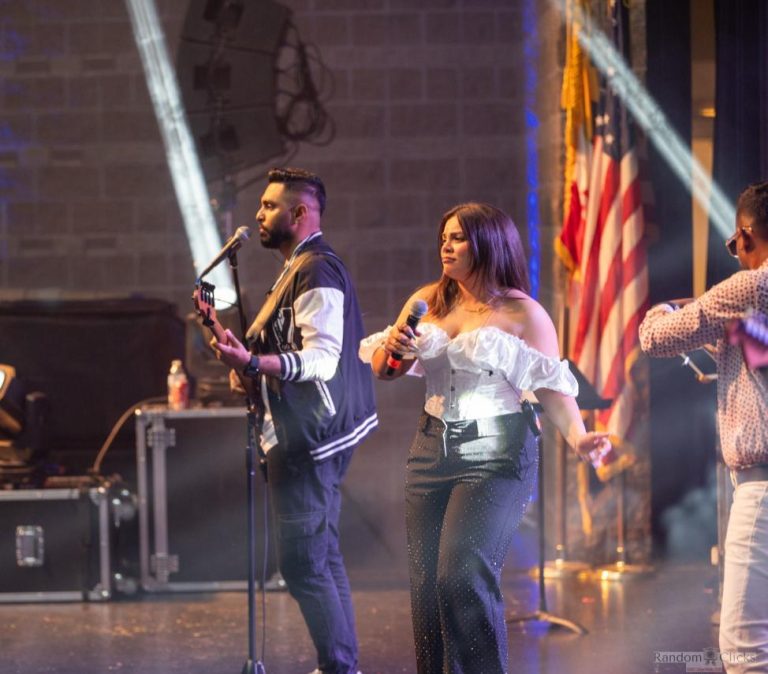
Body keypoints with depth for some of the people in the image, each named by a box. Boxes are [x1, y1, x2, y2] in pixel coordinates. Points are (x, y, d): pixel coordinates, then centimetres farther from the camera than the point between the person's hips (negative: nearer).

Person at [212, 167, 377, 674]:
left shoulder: (317, 271, -16)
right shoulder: (301, 269, 17)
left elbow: (321, 359, -26)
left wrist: (252, 361, -38)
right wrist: (254, 367, 15)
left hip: (308, 440, -11)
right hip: (310, 436, 11)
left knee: (302, 563, -11)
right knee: (323, 559, 15)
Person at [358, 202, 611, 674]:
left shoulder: (523, 313, -4)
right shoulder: (429, 302, 11)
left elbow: (553, 387, -8)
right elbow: (383, 368, 14)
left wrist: (577, 437, -24)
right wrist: (392, 348, -8)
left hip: (495, 457, -6)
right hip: (433, 452, 6)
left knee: (462, 575, -18)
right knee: (426, 581, 5)